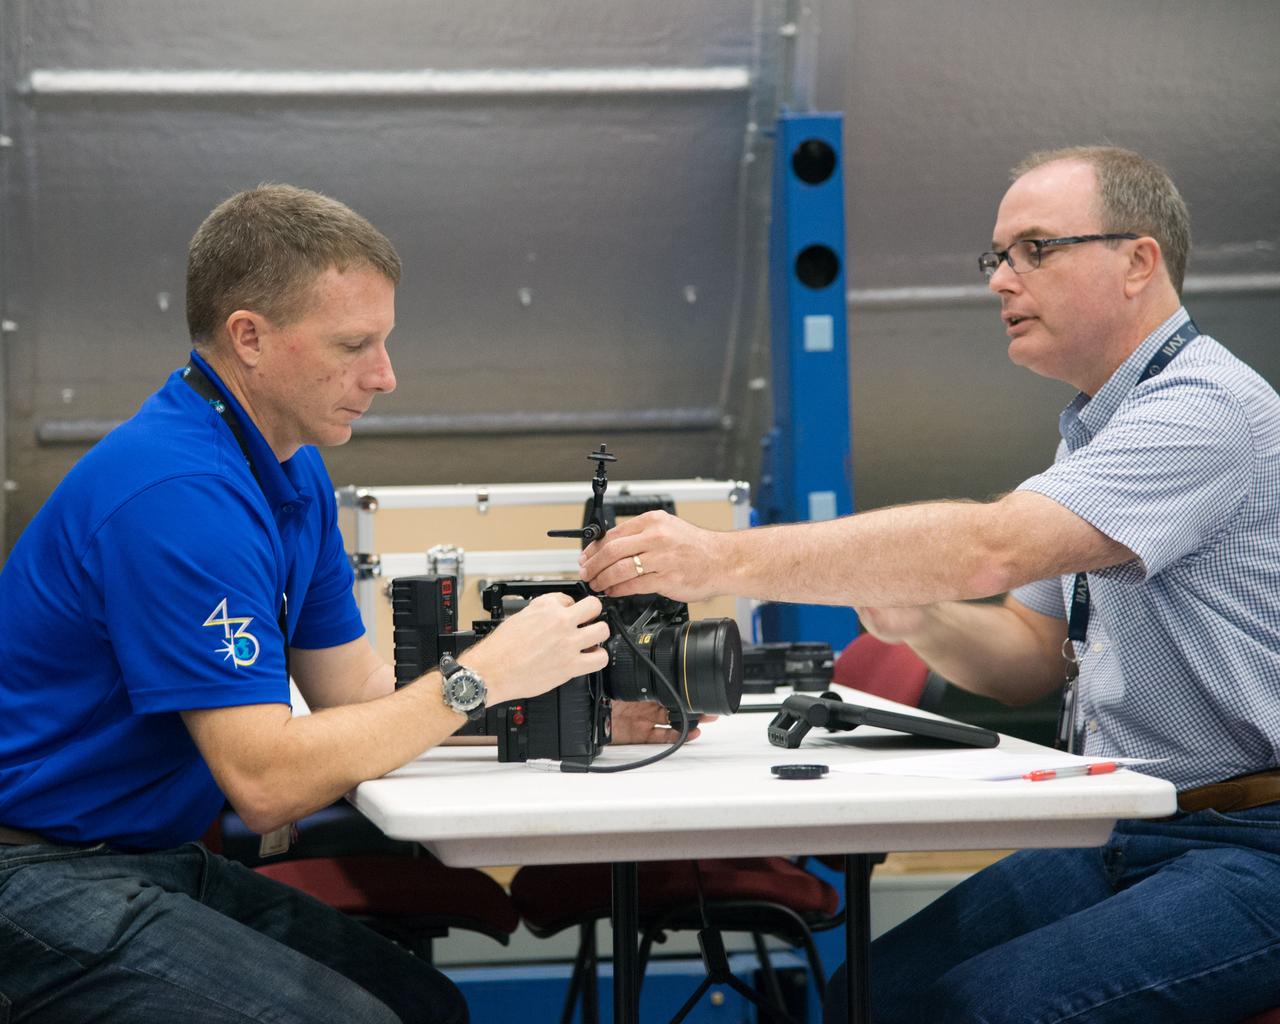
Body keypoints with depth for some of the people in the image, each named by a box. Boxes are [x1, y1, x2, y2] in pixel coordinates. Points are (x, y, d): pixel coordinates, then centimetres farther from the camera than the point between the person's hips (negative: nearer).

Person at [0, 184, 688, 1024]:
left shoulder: (291, 473, 9)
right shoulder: (178, 495, -23)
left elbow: (356, 688, 12)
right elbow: (267, 782, -25)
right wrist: (478, 680, -21)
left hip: (152, 859, 10)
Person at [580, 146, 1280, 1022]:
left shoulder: (1206, 409, -16)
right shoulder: (1097, 425, 18)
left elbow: (990, 548, -28)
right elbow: (1033, 656, 18)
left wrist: (727, 561, -28)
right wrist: (914, 620, -5)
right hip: (1118, 835, 9)